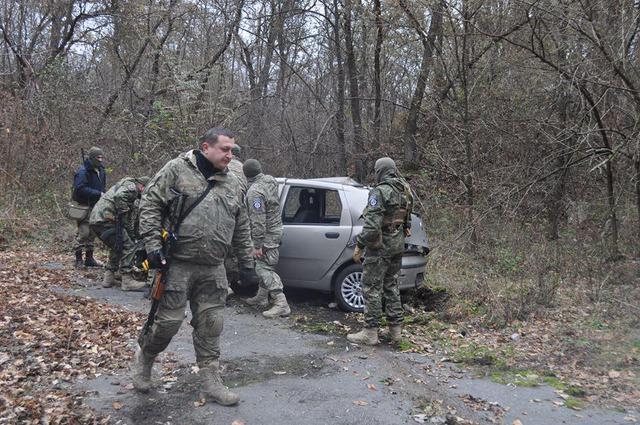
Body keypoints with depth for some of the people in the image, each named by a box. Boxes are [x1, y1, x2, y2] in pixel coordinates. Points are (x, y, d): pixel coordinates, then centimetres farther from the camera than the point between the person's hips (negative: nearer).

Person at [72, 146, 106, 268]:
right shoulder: (83, 171, -14)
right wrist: (98, 194, -25)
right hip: (84, 206, -8)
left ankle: (89, 258, 22)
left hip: (96, 207, 8)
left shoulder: (101, 171, 12)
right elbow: (80, 188, -24)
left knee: (92, 233, 13)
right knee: (83, 233, -9)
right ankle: (78, 259, 1)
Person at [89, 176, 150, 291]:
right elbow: (119, 196, -26)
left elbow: (129, 223, 31)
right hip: (105, 219, -10)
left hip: (95, 219, 10)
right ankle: (127, 280, -3)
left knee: (118, 247, 23)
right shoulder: (131, 186, -1)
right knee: (128, 247, -6)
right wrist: (123, 214, -15)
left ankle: (108, 277, 22)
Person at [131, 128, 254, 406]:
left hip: (213, 269, 5)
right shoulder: (177, 170, -4)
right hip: (178, 264, -4)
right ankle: (144, 358, 31)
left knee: (210, 326, 8)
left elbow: (242, 229, 16)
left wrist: (247, 264, 14)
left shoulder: (233, 184, 12)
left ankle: (210, 381, 18)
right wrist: (153, 245, -13)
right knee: (169, 320, 1)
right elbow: (150, 204, -6)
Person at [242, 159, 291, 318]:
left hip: (267, 235, -10)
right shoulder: (270, 180, 4)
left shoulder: (255, 192, -24)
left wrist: (257, 245, -22)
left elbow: (258, 221, -26)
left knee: (264, 269, -8)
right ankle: (262, 297, 33)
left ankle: (281, 304, -9)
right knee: (264, 266, 20)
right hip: (275, 228, 10)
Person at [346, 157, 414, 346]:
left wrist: (359, 245, -16)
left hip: (380, 247, -8)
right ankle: (396, 330, 20)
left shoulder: (379, 192, -17)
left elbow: (372, 225, -23)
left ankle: (370, 332, 4)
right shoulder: (405, 191, 9)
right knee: (391, 286, 16)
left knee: (372, 288, -1)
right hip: (398, 245, 8)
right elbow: (407, 219, 16)